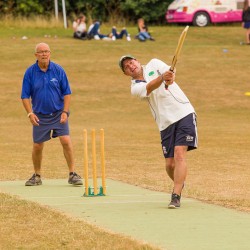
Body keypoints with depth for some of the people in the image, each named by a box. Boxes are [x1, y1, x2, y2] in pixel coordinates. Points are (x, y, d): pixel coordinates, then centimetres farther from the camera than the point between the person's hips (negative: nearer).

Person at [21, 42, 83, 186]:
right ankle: (37, 176, 22)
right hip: (40, 116, 1)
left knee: (66, 141, -15)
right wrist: (30, 113, -12)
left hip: (58, 114, -1)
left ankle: (72, 174, -8)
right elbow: (25, 96, 1)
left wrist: (65, 112, -9)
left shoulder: (58, 70, -4)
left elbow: (67, 93, 0)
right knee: (37, 146, 4)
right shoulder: (30, 73, -3)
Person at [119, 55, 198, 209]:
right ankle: (179, 183, 33)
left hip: (184, 114, -2)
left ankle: (176, 196, -21)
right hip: (166, 124, 2)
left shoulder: (154, 64, 7)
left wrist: (170, 79, -38)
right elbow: (149, 87, -21)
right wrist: (162, 77, -42)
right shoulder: (135, 88, 2)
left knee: (179, 154, -17)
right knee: (170, 164, 0)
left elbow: (170, 73, -13)